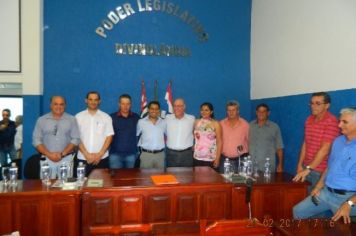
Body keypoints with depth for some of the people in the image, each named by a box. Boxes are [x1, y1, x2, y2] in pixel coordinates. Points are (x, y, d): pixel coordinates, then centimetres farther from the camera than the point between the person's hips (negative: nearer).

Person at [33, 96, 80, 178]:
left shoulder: (71, 120, 4)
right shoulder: (41, 120, 7)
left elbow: (75, 139, -2)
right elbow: (36, 140, 3)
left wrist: (62, 154, -12)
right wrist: (48, 154, -10)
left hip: (66, 159, -1)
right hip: (47, 159, 1)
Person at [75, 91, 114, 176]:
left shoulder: (106, 117, 4)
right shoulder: (78, 117, 4)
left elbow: (109, 137, 0)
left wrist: (100, 154, -8)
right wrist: (86, 154, -8)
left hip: (102, 158, 0)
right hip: (83, 158, 0)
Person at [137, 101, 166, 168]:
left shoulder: (163, 122, 5)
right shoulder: (141, 122, -1)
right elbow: (136, 136, 8)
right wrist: (140, 147, 4)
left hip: (160, 154, 2)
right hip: (146, 154, -2)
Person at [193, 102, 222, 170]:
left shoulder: (215, 124, -2)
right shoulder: (196, 122, 7)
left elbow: (219, 142, -4)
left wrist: (217, 158, -8)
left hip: (211, 159, -3)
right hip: (197, 158, 3)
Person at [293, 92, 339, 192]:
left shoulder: (331, 121, -15)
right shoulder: (309, 119, 8)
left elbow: (325, 149, -19)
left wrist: (308, 169, -20)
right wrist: (300, 165, 9)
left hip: (321, 171, -6)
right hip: (307, 168, 6)